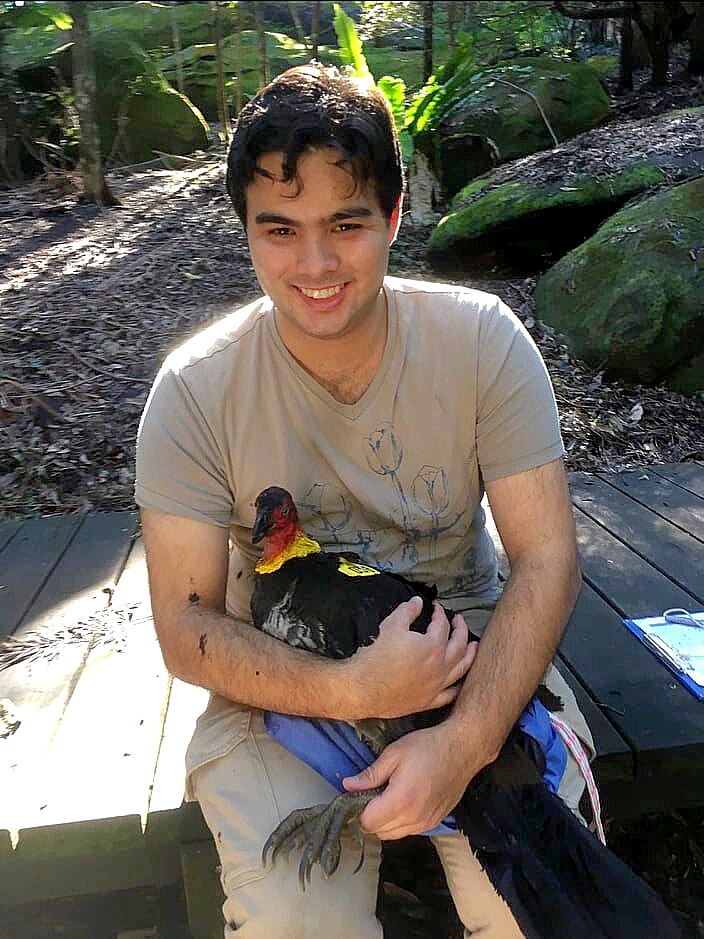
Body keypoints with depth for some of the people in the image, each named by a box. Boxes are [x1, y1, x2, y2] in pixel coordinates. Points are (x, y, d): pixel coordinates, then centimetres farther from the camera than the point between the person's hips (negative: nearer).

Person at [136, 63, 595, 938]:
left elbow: (547, 558, -13)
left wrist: (463, 741, -27)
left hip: (470, 650, 1)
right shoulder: (196, 390, -14)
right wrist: (354, 691, -27)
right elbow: (185, 625, -11)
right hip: (284, 676, 0)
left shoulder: (483, 340, -12)